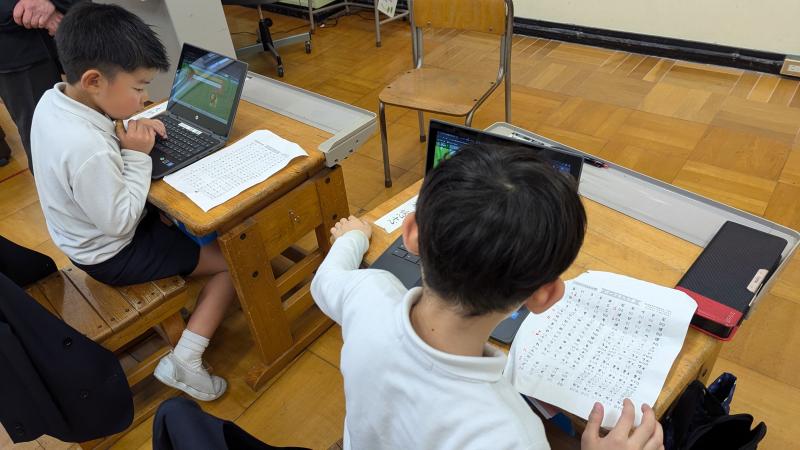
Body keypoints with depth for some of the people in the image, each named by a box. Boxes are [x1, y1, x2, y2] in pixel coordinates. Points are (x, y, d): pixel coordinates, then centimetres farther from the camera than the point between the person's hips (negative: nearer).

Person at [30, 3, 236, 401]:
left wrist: (127, 133, -9)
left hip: (83, 234, 9)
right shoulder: (88, 151, -37)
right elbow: (121, 224, -27)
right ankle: (183, 363, -2)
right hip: (111, 254, -9)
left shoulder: (53, 100, -10)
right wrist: (137, 155, -24)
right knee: (235, 261, -5)